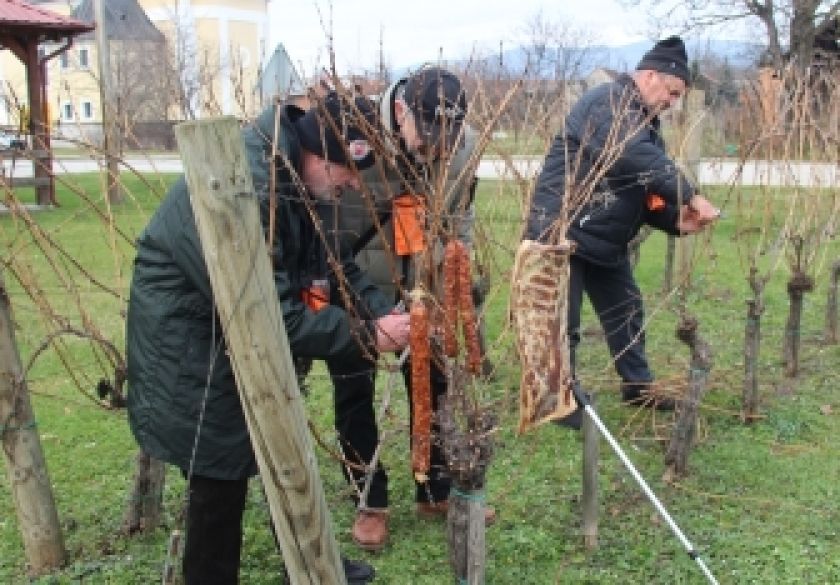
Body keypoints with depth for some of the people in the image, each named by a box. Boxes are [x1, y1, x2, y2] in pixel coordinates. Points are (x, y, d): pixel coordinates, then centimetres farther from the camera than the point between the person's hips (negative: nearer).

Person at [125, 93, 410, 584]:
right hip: (191, 360, -10)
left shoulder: (300, 181, -4)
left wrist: (382, 313, -13)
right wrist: (367, 336, -28)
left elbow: (334, 264, 3)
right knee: (220, 485, 1)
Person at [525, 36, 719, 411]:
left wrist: (676, 220, -4)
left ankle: (637, 387, 33)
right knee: (563, 323, -2)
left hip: (605, 241, 10)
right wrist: (691, 195, -30)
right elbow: (635, 160, -33)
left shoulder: (644, 121, 16)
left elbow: (644, 191, 14)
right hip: (560, 234, -10)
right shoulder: (609, 102, -16)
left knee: (626, 312, 18)